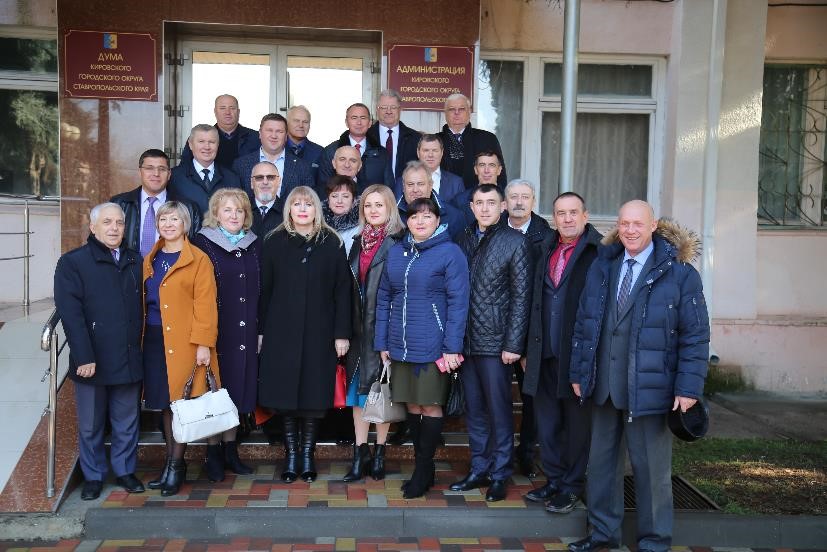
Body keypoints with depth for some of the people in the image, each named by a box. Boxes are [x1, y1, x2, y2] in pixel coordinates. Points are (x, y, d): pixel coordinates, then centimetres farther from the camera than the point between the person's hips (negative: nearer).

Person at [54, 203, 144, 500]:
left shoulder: (135, 261, 10)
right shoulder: (72, 263, -3)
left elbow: (142, 308, 10)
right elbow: (70, 314, -12)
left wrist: (138, 349, 4)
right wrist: (84, 357, -18)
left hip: (129, 359, 3)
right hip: (92, 361, -3)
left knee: (127, 422, 12)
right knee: (90, 425, 10)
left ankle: (125, 470, 28)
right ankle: (93, 476, 26)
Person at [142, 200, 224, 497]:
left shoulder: (198, 260, -4)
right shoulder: (149, 260, 15)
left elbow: (205, 305, -9)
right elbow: (143, 302, 15)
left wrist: (204, 344, -15)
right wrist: (141, 339, 8)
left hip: (185, 342, -5)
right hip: (154, 341, 6)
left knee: (180, 401, -3)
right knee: (165, 403, 11)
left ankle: (176, 464, 10)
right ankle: (172, 462, 21)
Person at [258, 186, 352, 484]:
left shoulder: (332, 243, 3)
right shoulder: (274, 242, 6)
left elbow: (342, 291, 1)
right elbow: (264, 289, 6)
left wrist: (342, 333, -4)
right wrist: (260, 331, 1)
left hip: (319, 333, 0)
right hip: (281, 332, 1)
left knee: (314, 394, 3)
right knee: (285, 394, 3)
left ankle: (308, 454, 16)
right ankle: (290, 455, 14)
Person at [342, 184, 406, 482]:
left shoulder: (399, 243, -7)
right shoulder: (358, 242, 11)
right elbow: (350, 287, 10)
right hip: (359, 327, 5)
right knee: (358, 389, 8)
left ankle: (379, 453, 18)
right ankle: (360, 454, 17)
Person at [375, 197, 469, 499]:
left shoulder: (450, 253, -5)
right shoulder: (395, 253, 9)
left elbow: (458, 302, -9)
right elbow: (383, 298, 12)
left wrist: (452, 347, -14)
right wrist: (382, 343, 8)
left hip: (432, 346, -5)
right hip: (401, 346, 5)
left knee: (430, 406, 3)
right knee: (412, 405, 12)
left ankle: (424, 469, 17)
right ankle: (421, 467, 25)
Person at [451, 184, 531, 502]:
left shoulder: (515, 242, -4)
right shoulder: (464, 240, 11)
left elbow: (521, 297, -7)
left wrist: (513, 344, -11)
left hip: (495, 342, -5)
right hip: (467, 341, 5)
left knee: (499, 411, 3)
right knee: (474, 410, 13)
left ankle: (500, 475, 16)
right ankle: (479, 470, 25)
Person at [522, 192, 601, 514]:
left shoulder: (599, 253, -7)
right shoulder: (545, 251, 13)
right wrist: (528, 349, 13)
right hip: (545, 354, 6)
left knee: (578, 421, 7)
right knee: (547, 421, 13)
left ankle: (572, 486, 20)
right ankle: (554, 480, 28)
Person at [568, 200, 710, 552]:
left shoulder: (679, 272, -6)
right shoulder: (602, 267, 8)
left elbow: (695, 335, -7)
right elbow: (583, 323, 12)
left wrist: (688, 387, -12)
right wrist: (578, 372, 10)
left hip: (649, 388, -4)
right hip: (603, 387, 5)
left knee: (651, 467, 6)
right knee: (601, 460, 14)